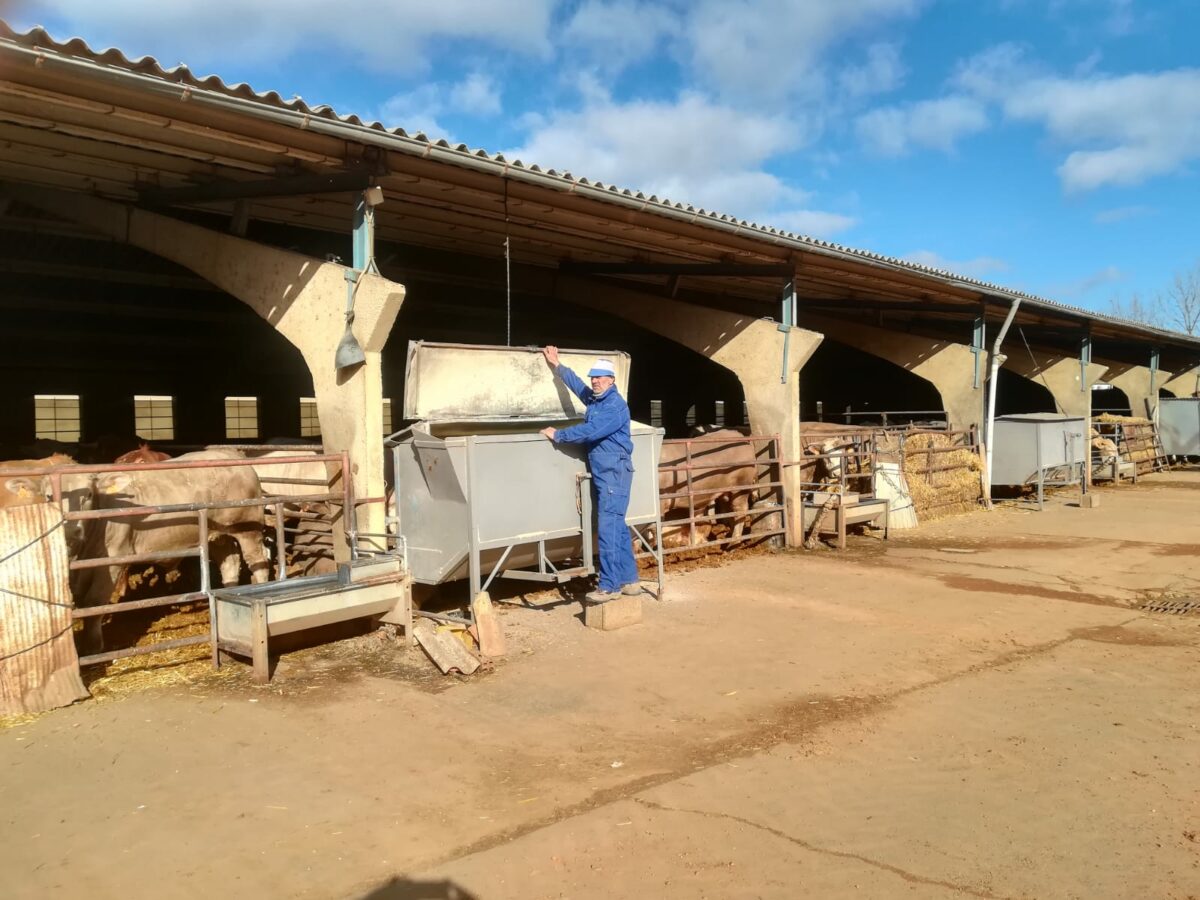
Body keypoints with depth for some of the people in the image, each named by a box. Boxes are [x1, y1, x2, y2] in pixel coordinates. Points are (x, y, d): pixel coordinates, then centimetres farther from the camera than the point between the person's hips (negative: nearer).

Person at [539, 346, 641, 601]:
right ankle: (629, 580, 16)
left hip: (615, 474, -9)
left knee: (608, 528, -11)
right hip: (602, 474, 9)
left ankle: (609, 586, -8)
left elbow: (589, 432, -22)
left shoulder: (616, 405, -14)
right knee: (617, 528, 10)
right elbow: (576, 383, 33)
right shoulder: (594, 399, 14)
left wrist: (557, 435, -14)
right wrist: (556, 365, 39)